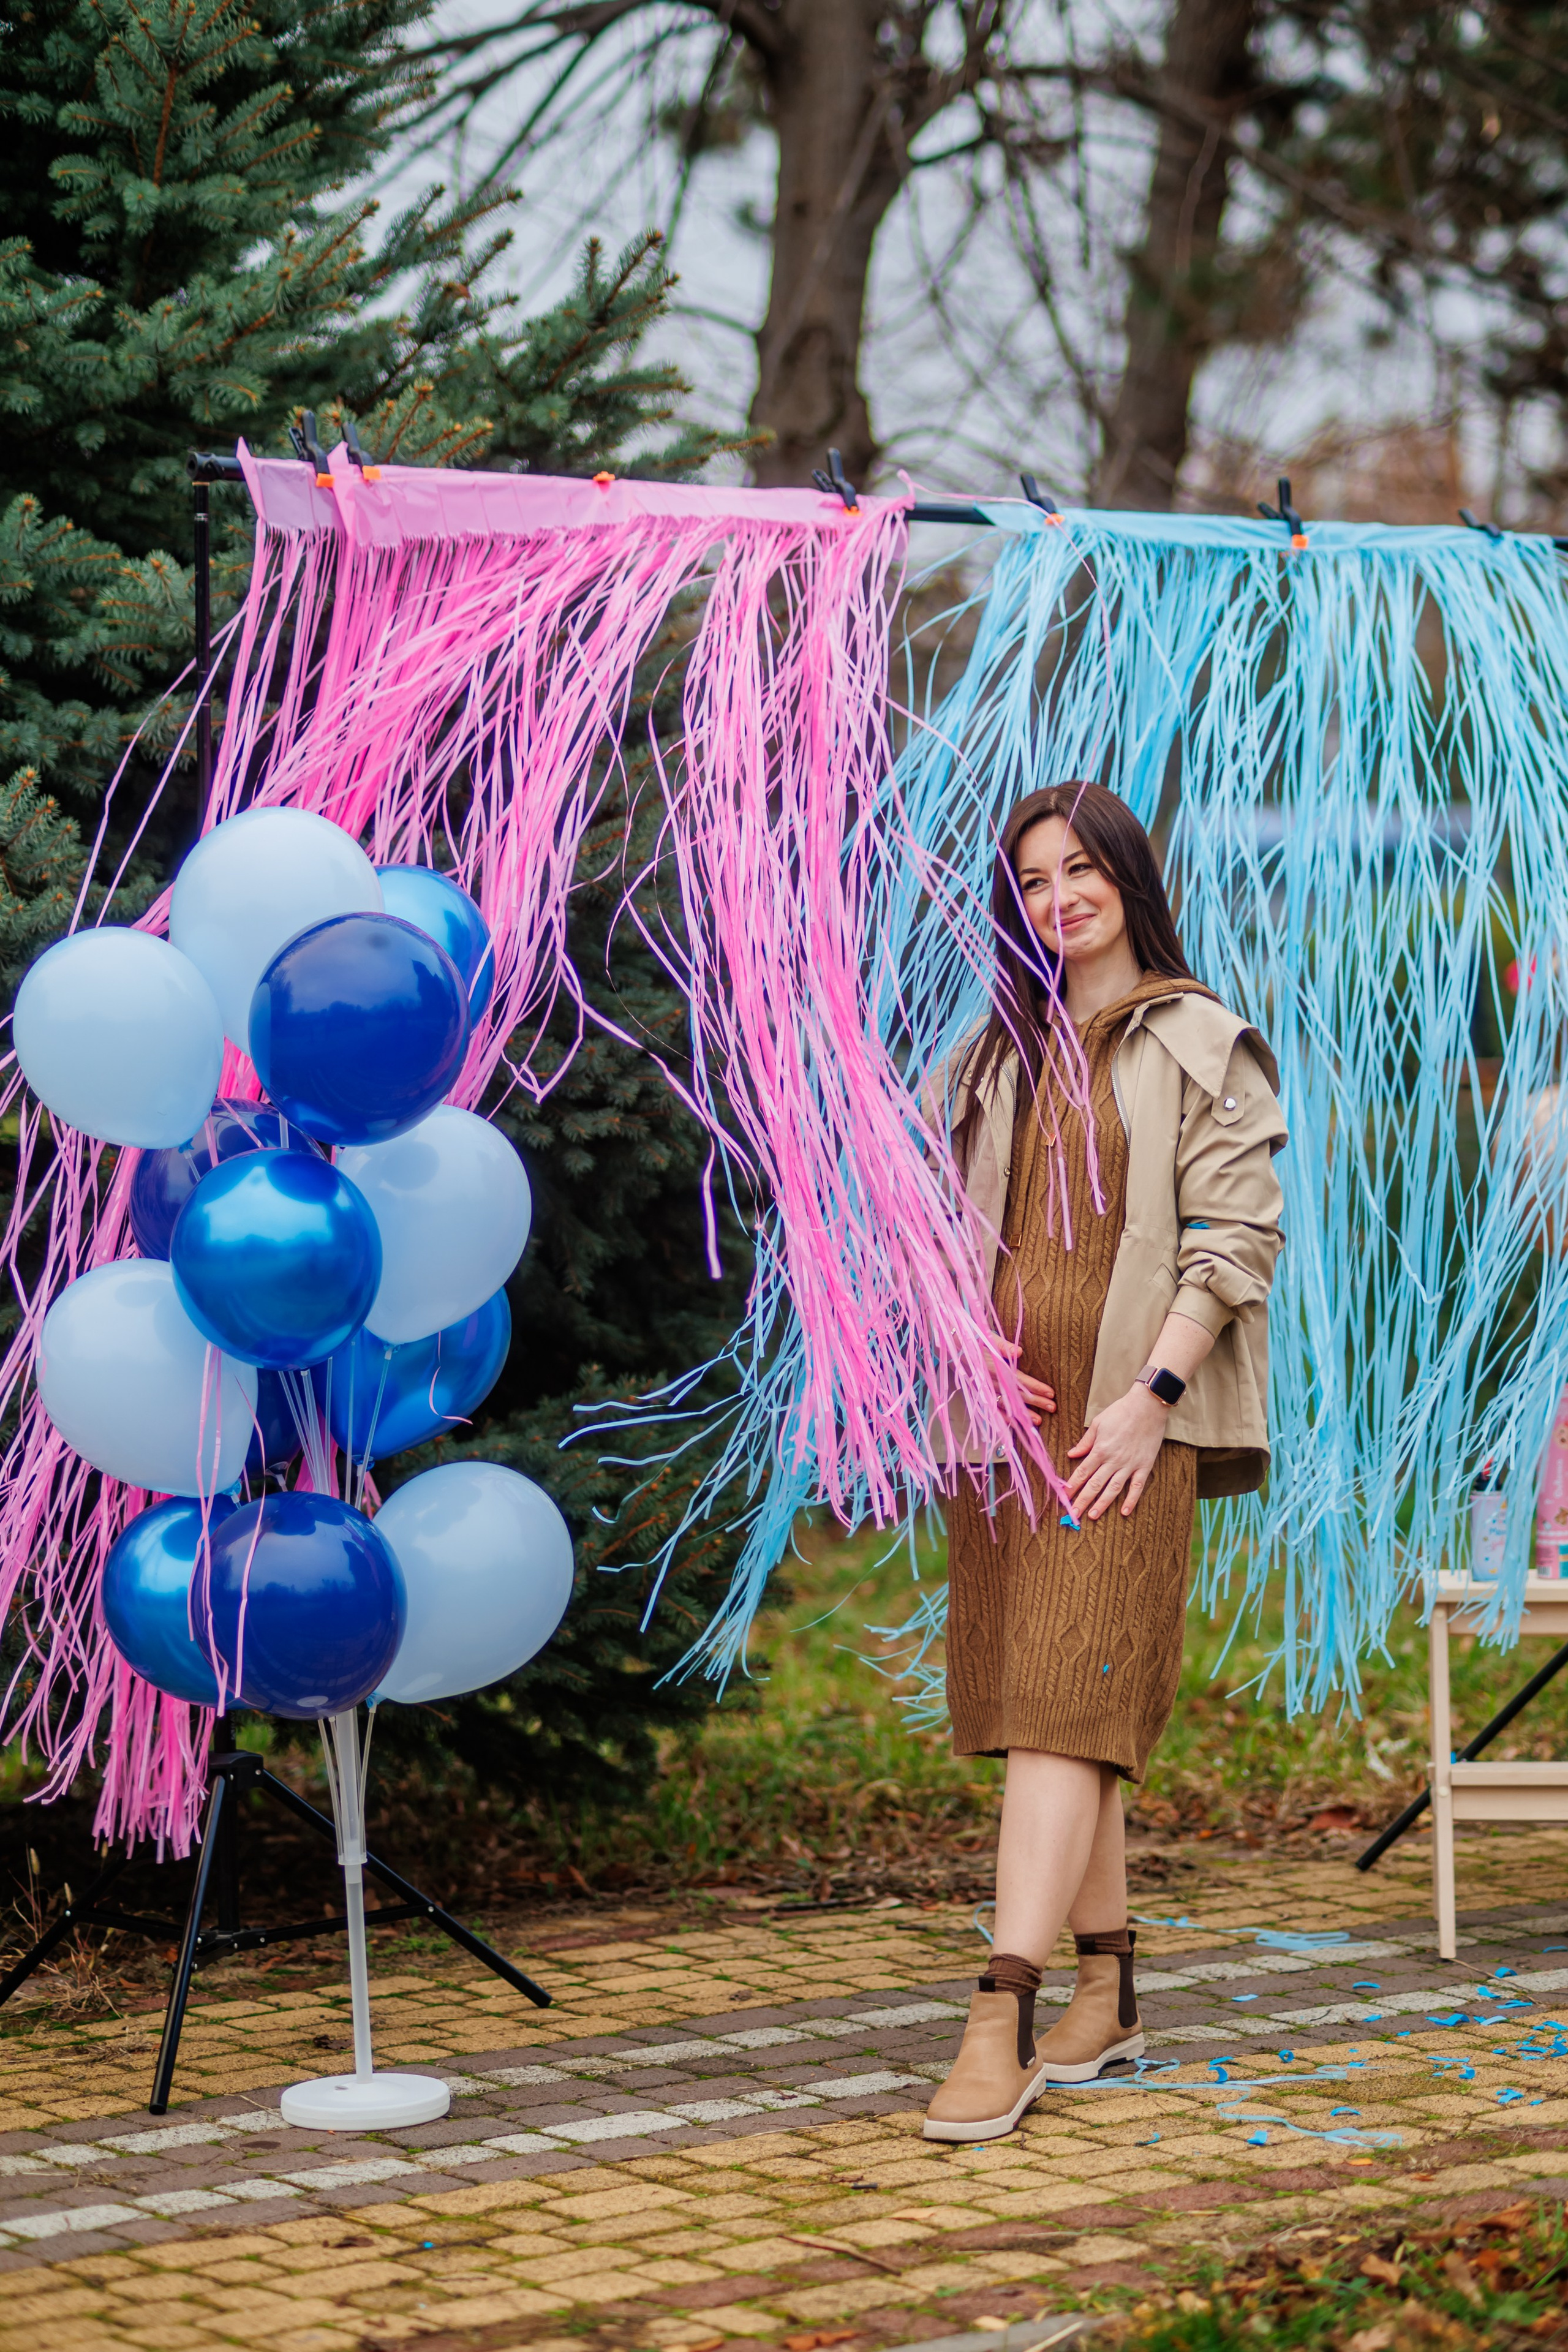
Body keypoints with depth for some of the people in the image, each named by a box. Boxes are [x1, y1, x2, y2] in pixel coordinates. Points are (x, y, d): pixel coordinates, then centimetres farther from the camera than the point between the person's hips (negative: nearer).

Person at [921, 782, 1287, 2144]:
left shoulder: (1200, 1046, 1)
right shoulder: (994, 1060, 18)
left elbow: (1237, 1238, -6)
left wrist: (1153, 1393, -15)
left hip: (1125, 1419, -6)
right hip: (1003, 1413, 6)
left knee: (1065, 1701, -14)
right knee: (1038, 1710, 7)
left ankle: (1003, 2021, -21)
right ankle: (1107, 1993, 16)